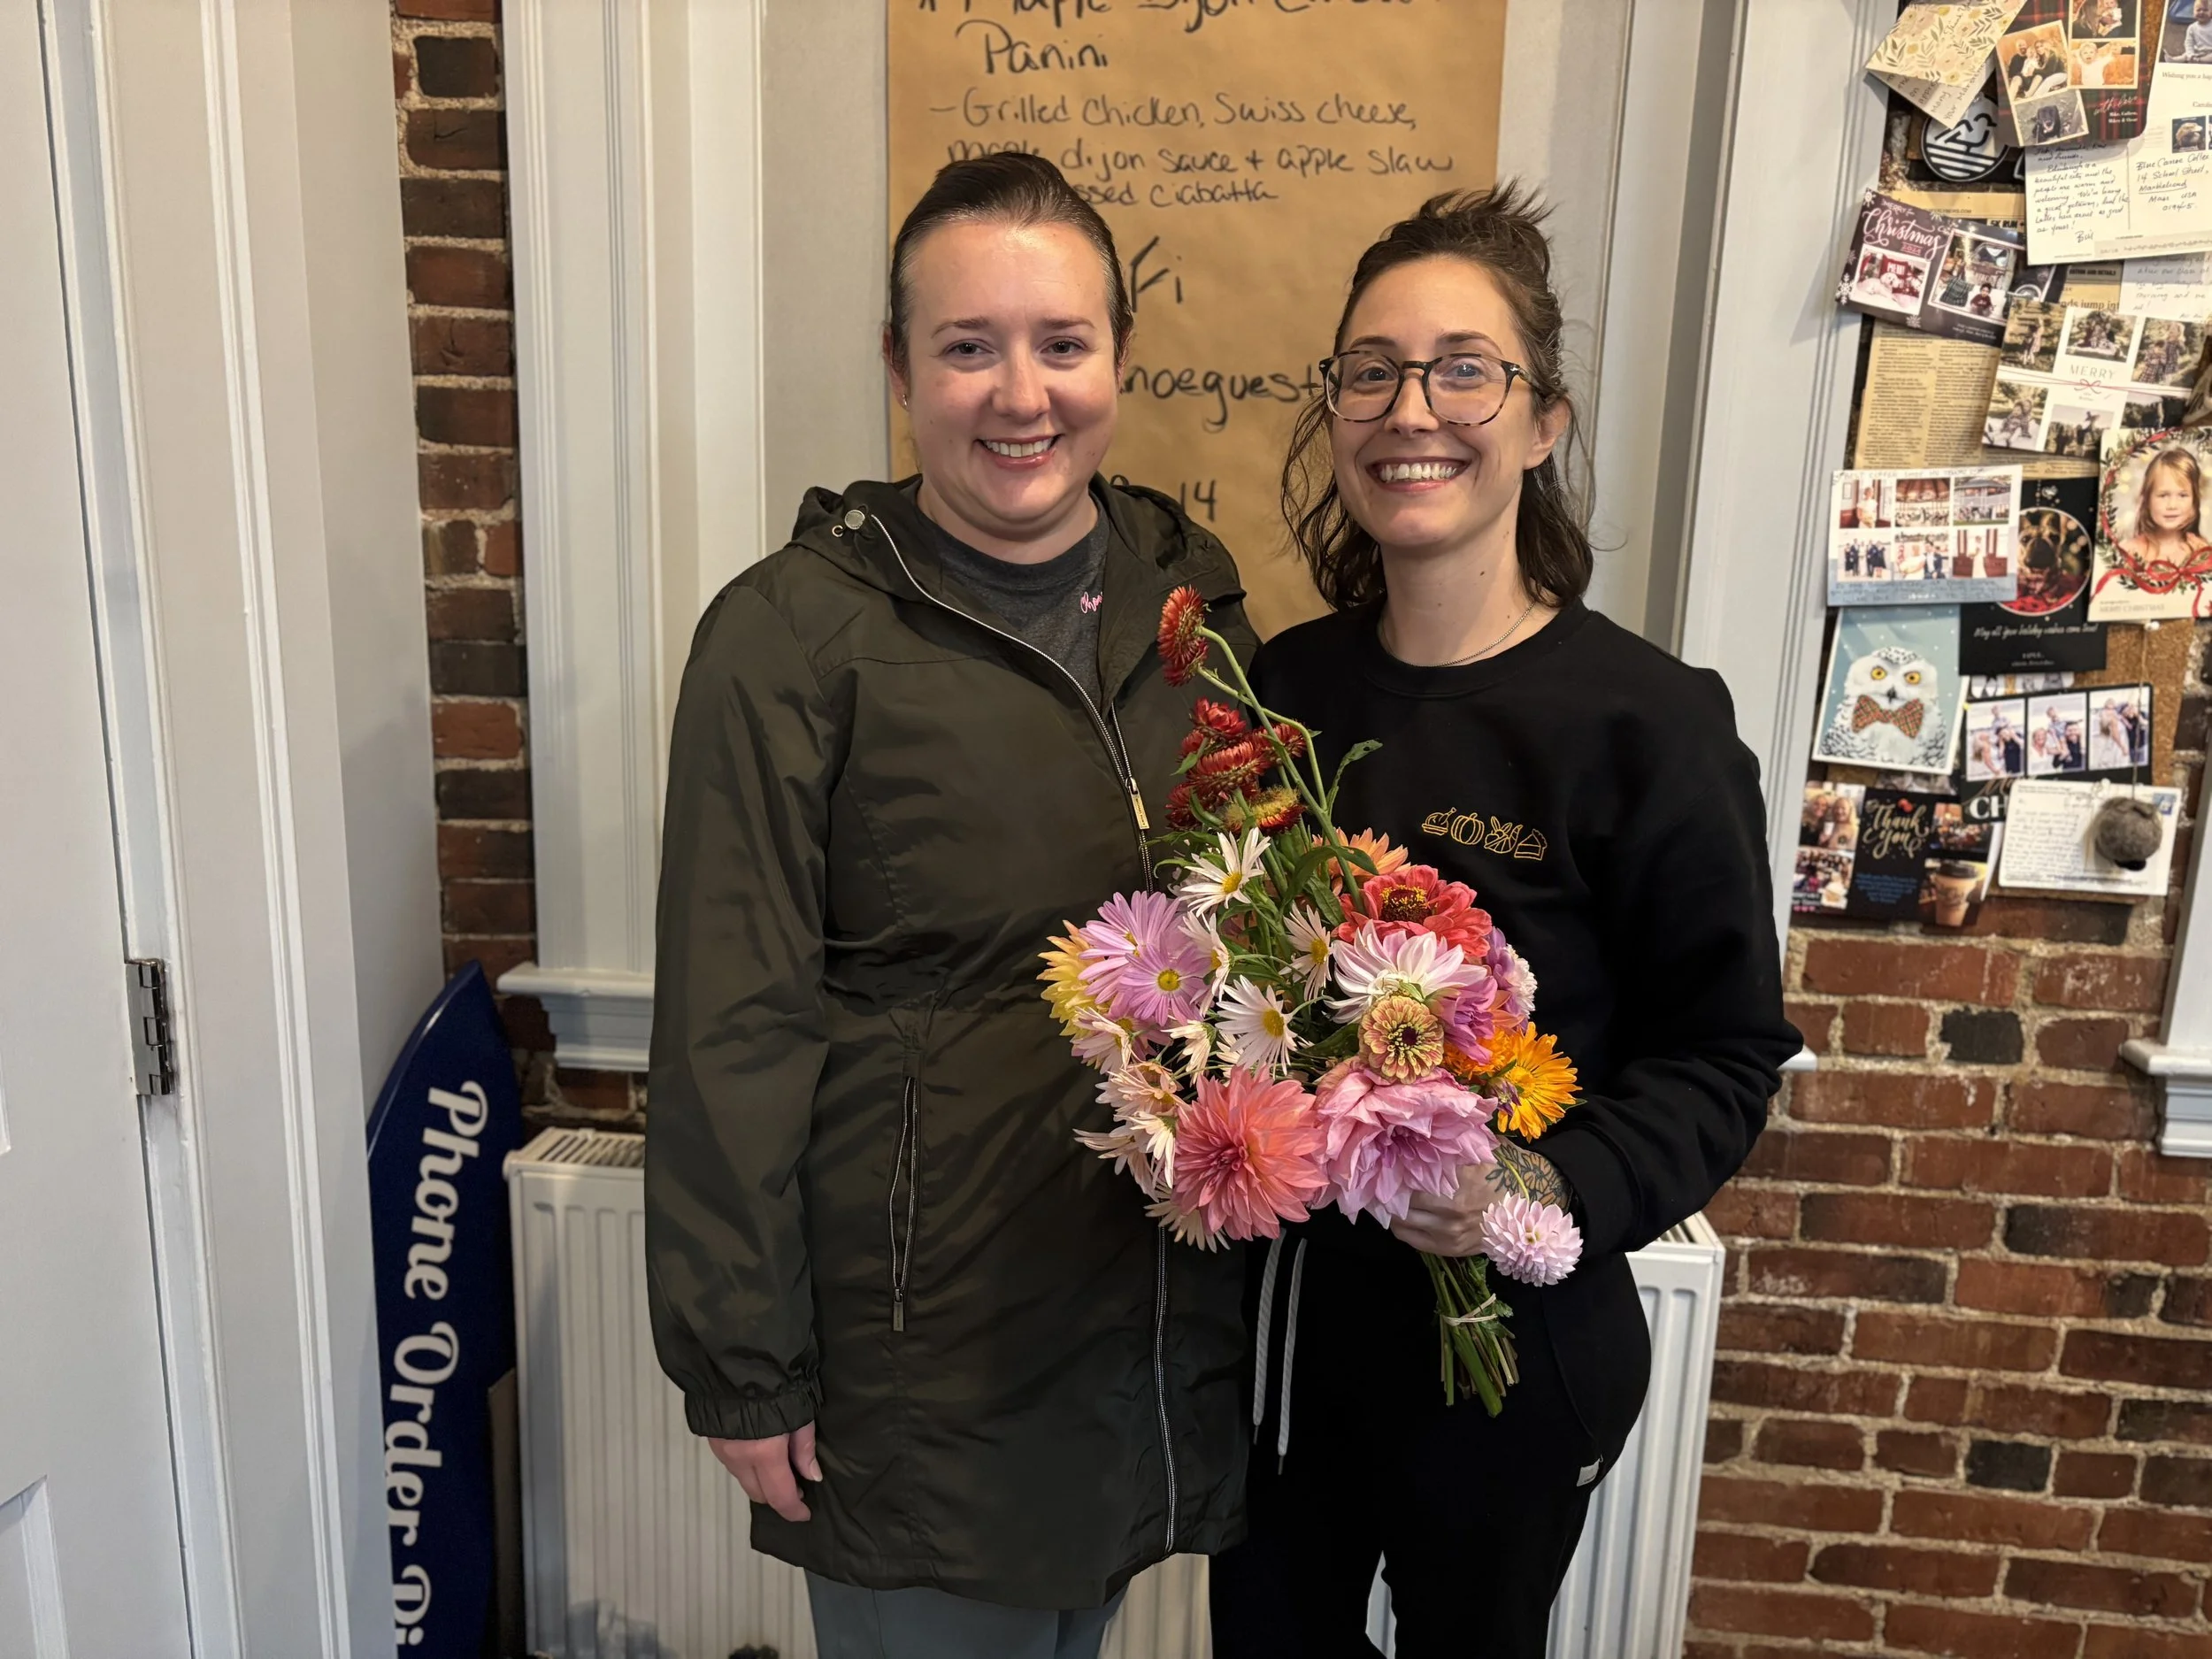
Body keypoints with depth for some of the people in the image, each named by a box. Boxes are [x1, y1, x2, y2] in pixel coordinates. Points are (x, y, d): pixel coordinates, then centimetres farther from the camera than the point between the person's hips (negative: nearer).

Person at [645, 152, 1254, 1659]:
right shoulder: (793, 635, -15)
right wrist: (743, 1367, -10)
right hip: (922, 1341, -5)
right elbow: (733, 1029, -13)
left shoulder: (1191, 598, 1)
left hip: (1167, 1310, 5)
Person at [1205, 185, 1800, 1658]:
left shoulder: (1649, 723, -15)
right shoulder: (1283, 687, -2)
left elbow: (1726, 1056, -10)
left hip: (1507, 1341, -3)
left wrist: (1557, 1190, -26)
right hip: (1275, 1321, 4)